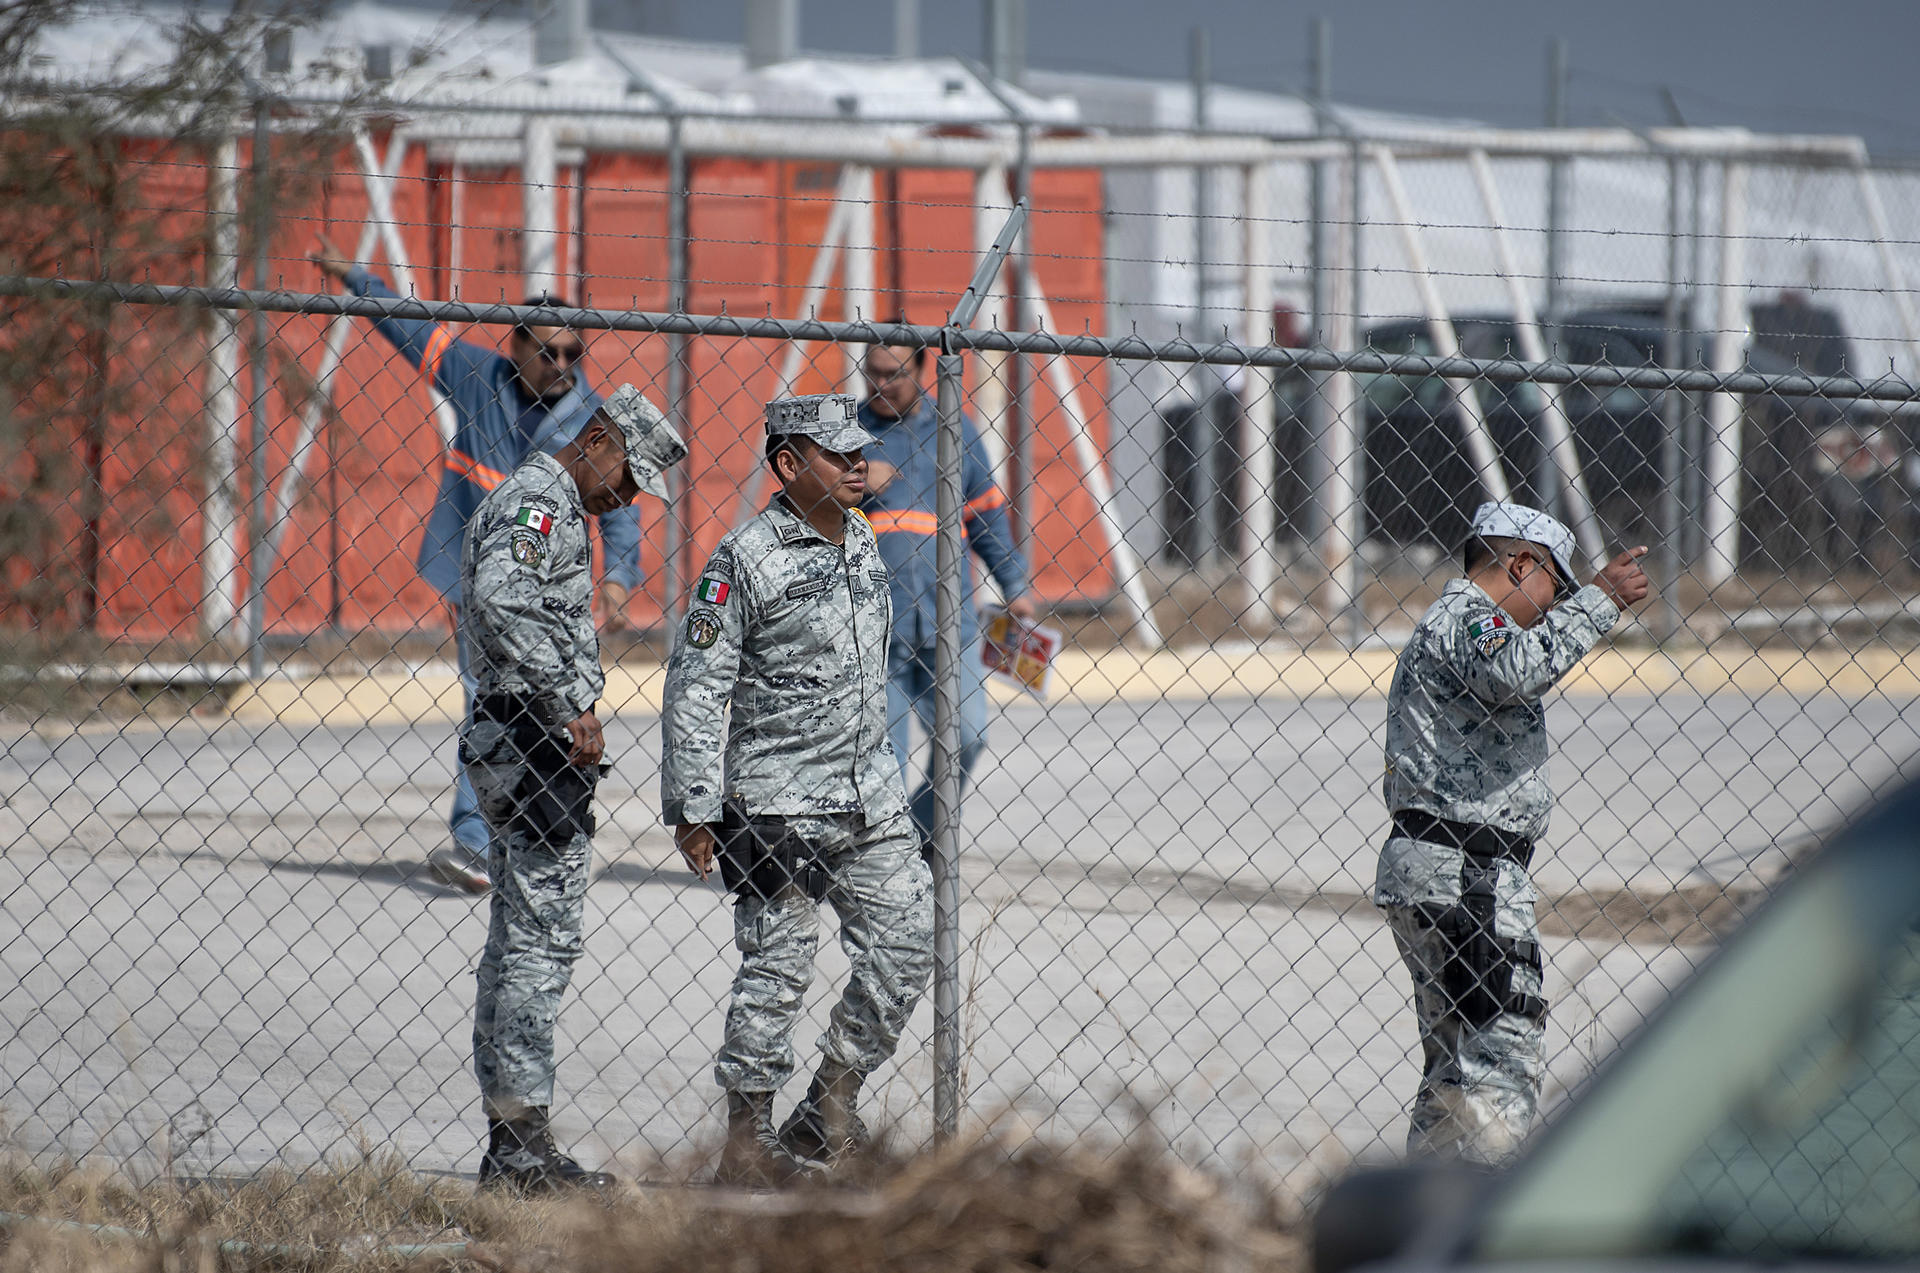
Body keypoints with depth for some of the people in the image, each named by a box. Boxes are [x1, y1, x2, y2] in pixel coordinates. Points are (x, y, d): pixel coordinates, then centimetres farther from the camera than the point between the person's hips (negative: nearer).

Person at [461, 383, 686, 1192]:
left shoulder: (526, 499, 21)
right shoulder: (542, 502, -12)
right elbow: (501, 600, -28)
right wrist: (572, 703, -27)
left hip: (505, 743, 11)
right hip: (537, 746, -11)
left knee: (518, 940, 11)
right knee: (544, 937, -10)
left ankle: (507, 1148, 13)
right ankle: (524, 1145, -10)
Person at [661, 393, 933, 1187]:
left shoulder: (861, 542, 10)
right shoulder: (747, 558, -12)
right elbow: (694, 686, -12)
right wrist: (692, 808, -15)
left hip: (868, 796, 7)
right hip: (777, 806, -7)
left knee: (907, 940, 3)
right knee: (777, 971, -3)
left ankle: (831, 1107, 16)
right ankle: (747, 1142, 6)